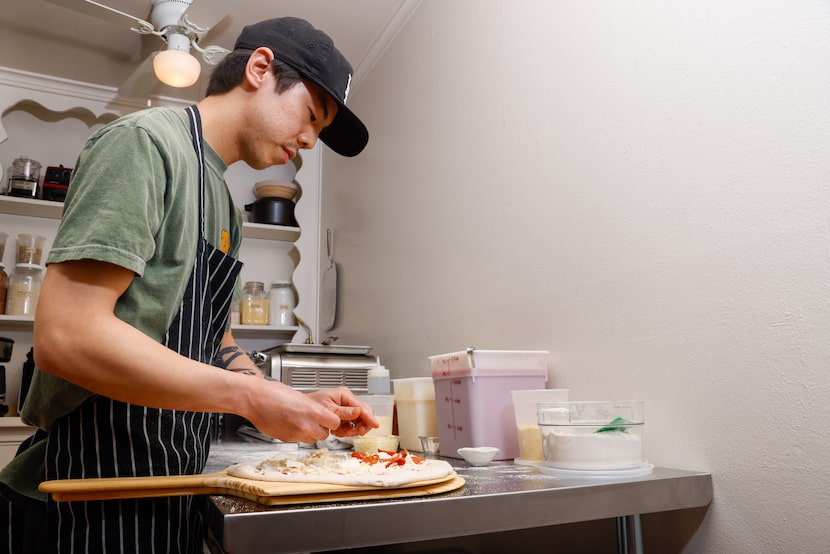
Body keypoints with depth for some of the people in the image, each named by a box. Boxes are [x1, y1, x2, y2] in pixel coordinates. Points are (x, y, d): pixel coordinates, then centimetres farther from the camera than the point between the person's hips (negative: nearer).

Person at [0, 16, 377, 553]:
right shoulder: (146, 141, -15)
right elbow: (66, 337, -25)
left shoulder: (225, 208, 14)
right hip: (93, 506, -9)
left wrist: (300, 402, 3)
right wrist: (253, 397, -23)